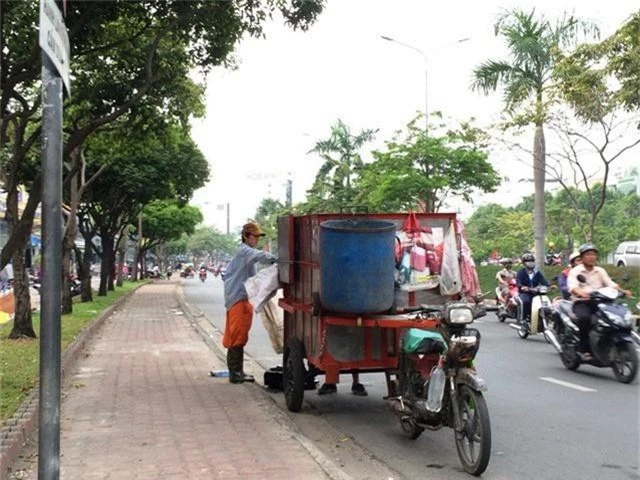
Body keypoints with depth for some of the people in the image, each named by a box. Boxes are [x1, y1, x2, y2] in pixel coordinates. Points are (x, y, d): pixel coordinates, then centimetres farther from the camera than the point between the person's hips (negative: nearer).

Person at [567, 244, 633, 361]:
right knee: (584, 317, -36)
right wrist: (581, 292, -38)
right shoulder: (575, 271, 4)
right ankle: (583, 349, -27)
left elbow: (610, 283, 4)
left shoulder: (600, 271, 19)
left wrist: (622, 291, -16)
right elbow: (572, 286, -15)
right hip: (581, 303, -4)